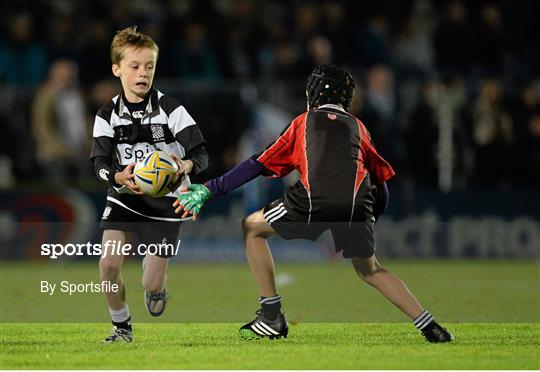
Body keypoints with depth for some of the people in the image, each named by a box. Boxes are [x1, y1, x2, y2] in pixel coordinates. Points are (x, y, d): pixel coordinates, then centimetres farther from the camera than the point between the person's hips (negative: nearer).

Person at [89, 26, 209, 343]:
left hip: (166, 200, -2)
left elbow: (202, 154, -17)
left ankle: (157, 286, 37)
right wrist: (119, 177, -35)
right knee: (109, 263, -18)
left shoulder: (170, 109, -13)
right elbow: (100, 162, -12)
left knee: (151, 285, -4)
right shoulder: (108, 115, -4)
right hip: (125, 197, 2)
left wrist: (187, 166, -42)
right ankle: (122, 327, 7)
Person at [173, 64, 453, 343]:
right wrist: (370, 221, 45)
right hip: (358, 204, 3)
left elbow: (260, 165, 24)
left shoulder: (304, 121, 27)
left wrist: (210, 189, 28)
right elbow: (381, 179, 31)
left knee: (252, 228, 22)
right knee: (369, 270, 27)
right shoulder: (357, 127, 32)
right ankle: (429, 327, 17)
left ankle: (271, 318, 17)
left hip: (313, 199, -3)